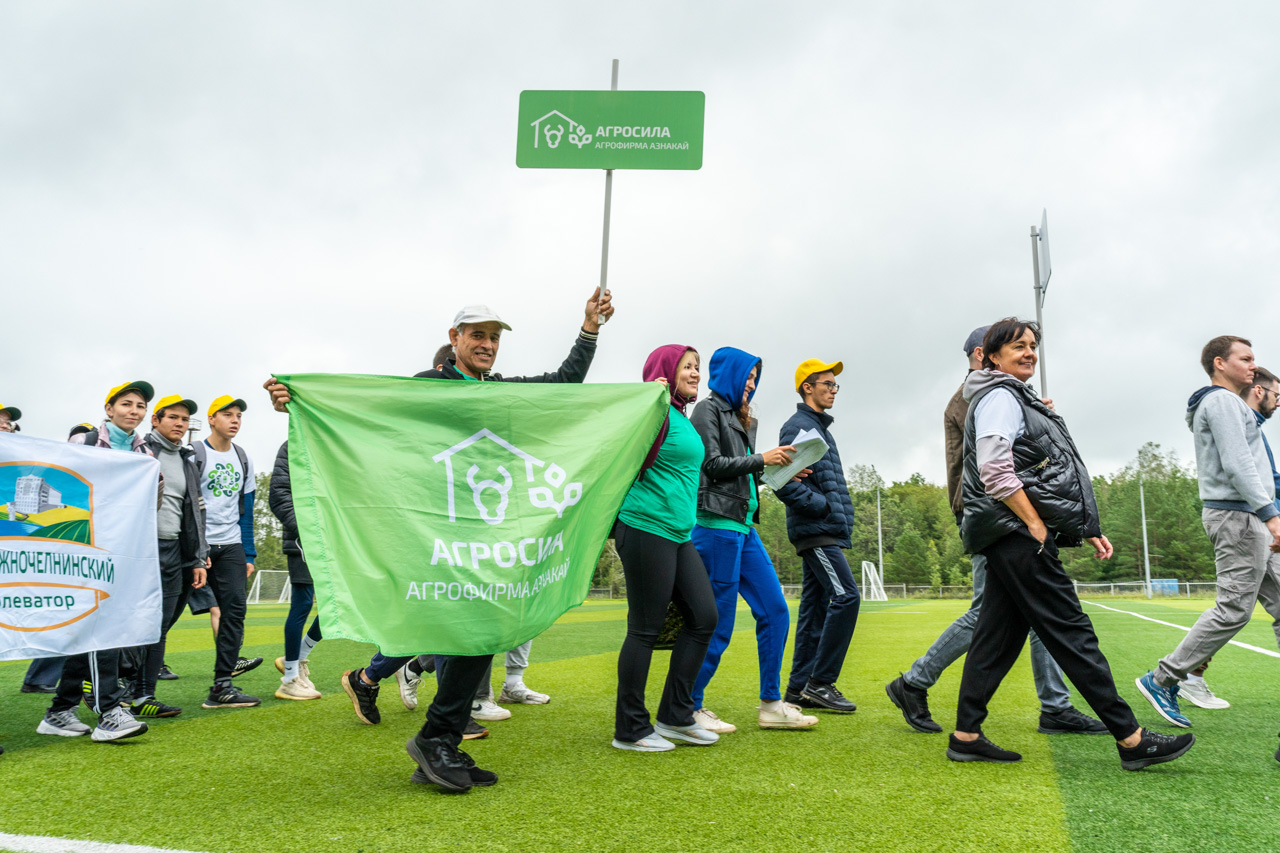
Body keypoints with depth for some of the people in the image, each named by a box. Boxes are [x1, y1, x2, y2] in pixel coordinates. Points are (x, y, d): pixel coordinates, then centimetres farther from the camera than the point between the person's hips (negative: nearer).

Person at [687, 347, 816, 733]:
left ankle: (771, 705, 14)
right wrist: (761, 459, -8)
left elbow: (741, 473, 17)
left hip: (743, 527, 9)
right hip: (717, 524, -9)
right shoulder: (708, 410, -3)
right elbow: (713, 464, -13)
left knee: (775, 611, 7)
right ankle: (690, 708, 8)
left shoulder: (739, 418, 21)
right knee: (719, 624, -5)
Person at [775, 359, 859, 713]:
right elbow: (786, 483, -19)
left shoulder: (821, 428, 22)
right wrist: (823, 506, -16)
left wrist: (839, 513, 11)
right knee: (846, 596, -14)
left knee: (816, 605, 9)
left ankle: (799, 686, 13)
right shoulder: (798, 427, -9)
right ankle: (820, 682, -9)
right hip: (815, 531, -10)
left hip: (826, 530, 10)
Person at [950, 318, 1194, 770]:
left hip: (1013, 541, 10)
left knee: (996, 637, 8)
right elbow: (995, 471, -21)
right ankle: (1131, 739, 1)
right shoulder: (1000, 396, -7)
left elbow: (1049, 476, 25)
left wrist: (1085, 529, 18)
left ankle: (966, 737, 12)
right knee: (1072, 634, -5)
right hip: (1019, 535, -10)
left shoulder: (1019, 399, 25)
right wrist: (1036, 526, -16)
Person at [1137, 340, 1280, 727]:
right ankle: (1162, 680, -6)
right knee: (1234, 608, -10)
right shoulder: (1222, 402, -8)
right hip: (1237, 514, -10)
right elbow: (1237, 466, -19)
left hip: (1245, 516, 10)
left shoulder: (1231, 406, 24)